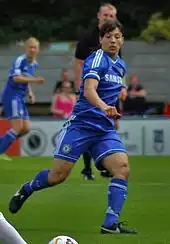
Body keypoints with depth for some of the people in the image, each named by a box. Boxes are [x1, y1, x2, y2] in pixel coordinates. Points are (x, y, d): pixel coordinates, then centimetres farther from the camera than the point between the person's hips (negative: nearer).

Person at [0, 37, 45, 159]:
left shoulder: (34, 64, 15)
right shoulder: (20, 60, -13)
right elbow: (16, 78, -24)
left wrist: (30, 93, 14)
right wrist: (34, 80, -30)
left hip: (20, 98, 9)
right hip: (12, 96, -9)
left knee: (26, 128, 4)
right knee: (18, 127, -17)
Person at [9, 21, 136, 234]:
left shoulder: (120, 65, 13)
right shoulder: (97, 59, -12)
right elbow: (89, 90, -29)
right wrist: (104, 107, -47)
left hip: (105, 130, 6)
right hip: (81, 124, -6)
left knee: (122, 168, -17)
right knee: (58, 175, -3)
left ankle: (110, 224, -17)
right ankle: (26, 190, 29)